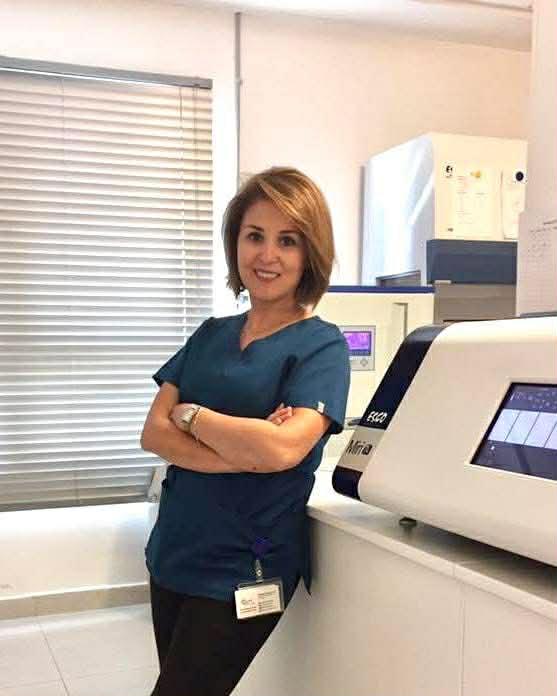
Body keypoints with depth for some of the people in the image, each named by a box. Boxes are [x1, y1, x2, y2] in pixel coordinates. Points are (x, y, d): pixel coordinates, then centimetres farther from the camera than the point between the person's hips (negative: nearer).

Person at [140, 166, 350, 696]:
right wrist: (240, 454, -18)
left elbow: (283, 447, -24)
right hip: (172, 553, 6)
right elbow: (153, 433, -2)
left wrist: (189, 414, -11)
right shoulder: (211, 335, 7)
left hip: (245, 572, -6)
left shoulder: (321, 345, -9)